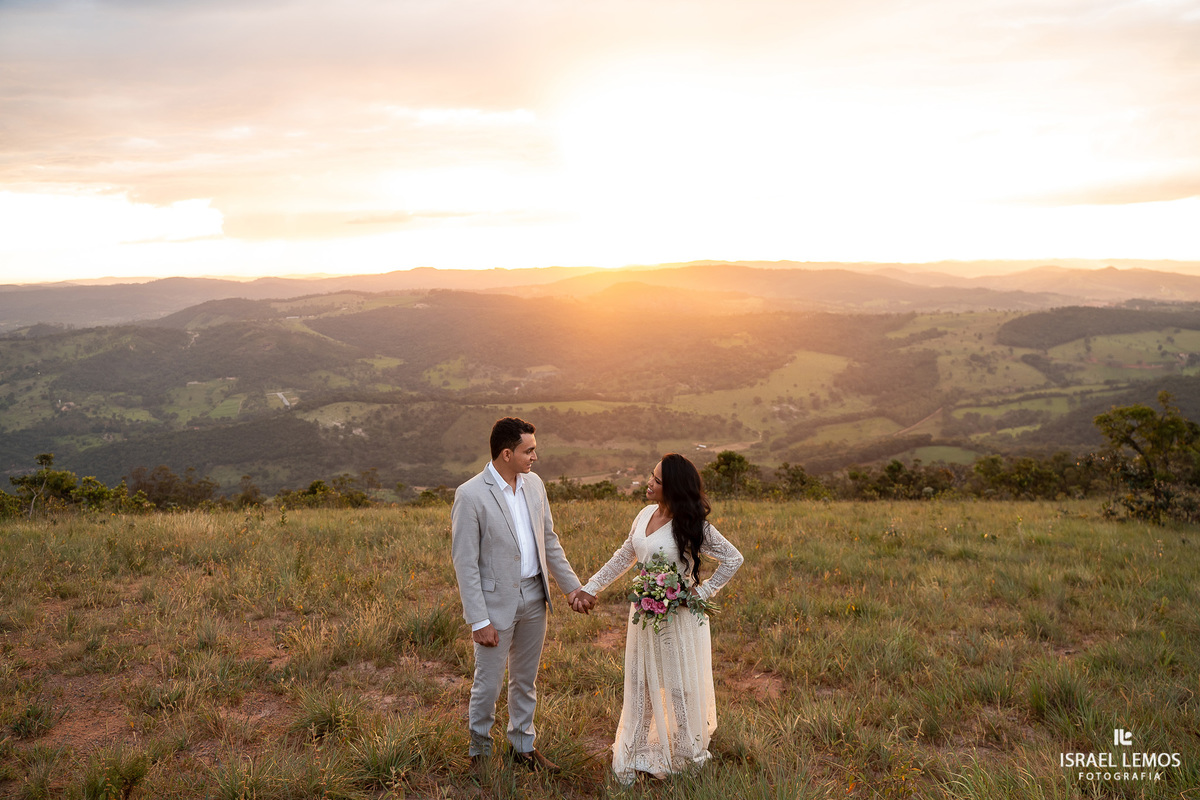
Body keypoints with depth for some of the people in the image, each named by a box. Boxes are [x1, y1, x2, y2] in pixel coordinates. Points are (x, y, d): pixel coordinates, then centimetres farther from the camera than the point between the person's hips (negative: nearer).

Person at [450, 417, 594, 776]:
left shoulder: (534, 484, 2)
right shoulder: (471, 495, -19)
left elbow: (549, 540, 12)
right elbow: (465, 564, -17)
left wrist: (572, 587, 8)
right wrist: (479, 620, -18)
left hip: (534, 597, 6)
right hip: (496, 602, -6)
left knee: (526, 679, 19)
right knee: (488, 683, 8)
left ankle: (523, 745, 36)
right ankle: (480, 747, 31)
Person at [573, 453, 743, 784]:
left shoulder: (691, 526, -19)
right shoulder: (646, 514, -2)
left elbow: (733, 559, -12)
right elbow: (624, 557, 10)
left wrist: (702, 592, -14)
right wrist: (590, 588, 9)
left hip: (679, 618, -5)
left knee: (680, 687, 11)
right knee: (641, 685, 15)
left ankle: (686, 755, 33)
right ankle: (635, 756, 30)